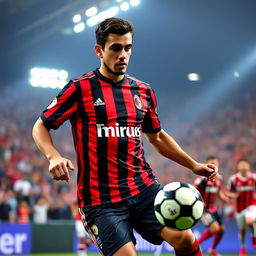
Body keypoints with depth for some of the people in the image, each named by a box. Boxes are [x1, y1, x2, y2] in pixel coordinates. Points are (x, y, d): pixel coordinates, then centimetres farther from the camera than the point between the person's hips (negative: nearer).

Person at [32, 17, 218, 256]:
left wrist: (194, 165, 20)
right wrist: (54, 157, -17)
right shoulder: (80, 88, -2)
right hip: (101, 199, -4)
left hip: (144, 188, 4)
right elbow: (40, 127, 3)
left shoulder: (144, 92, 12)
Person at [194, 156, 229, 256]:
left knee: (221, 229, 10)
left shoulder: (219, 178, 8)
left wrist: (224, 197, 4)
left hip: (212, 208, 8)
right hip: (203, 208, -8)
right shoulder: (203, 178, -17)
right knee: (215, 227, -22)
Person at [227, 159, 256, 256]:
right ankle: (243, 246, 37)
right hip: (240, 208, 1)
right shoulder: (233, 179, -8)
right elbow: (229, 192, 1)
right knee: (242, 230, 8)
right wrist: (233, 195, -20)